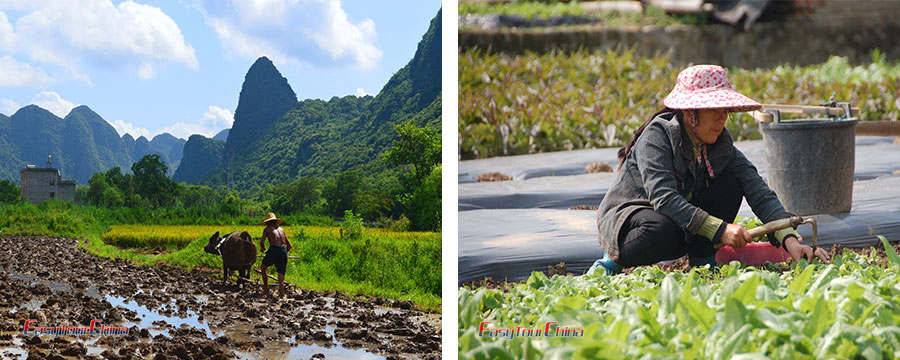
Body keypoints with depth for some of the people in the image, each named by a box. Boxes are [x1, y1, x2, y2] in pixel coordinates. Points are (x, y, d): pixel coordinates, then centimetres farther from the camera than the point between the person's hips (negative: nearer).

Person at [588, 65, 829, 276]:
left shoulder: (722, 146, -5)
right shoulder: (657, 134, -22)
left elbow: (760, 194, -13)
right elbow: (663, 197, -33)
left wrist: (789, 239, -29)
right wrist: (719, 229, -39)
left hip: (684, 221, 6)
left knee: (731, 183, -13)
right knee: (663, 232, -40)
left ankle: (702, 261, -8)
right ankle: (613, 262, -10)